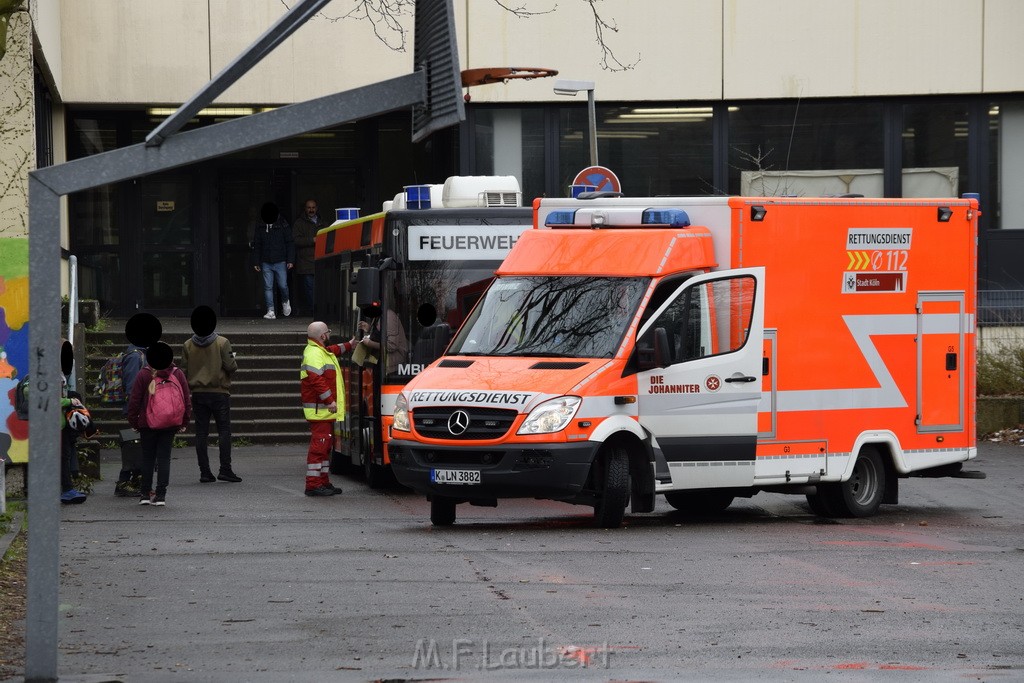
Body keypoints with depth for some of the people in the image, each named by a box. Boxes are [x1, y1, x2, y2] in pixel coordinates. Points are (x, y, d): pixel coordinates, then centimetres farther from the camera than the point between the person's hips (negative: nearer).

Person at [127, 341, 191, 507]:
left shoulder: (143, 375, -8)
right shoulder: (178, 374, -1)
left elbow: (135, 401, -5)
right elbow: (187, 400, 4)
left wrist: (133, 421, 6)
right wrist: (184, 422, 12)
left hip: (148, 424, -1)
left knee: (147, 457, 9)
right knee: (164, 458, 5)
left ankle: (145, 493, 9)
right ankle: (160, 495, 1)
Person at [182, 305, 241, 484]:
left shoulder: (187, 346, 1)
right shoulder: (222, 343, -9)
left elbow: (184, 370, 3)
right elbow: (230, 367, -11)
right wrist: (233, 360, 10)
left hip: (198, 393, 3)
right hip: (219, 393, -3)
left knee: (201, 432, 5)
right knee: (224, 430, 2)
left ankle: (204, 471, 3)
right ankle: (225, 469, -4)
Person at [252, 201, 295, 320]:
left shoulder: (283, 225, 0)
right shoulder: (259, 227, 5)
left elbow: (290, 243, 2)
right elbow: (256, 245, 10)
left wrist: (290, 260, -4)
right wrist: (256, 262, 6)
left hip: (280, 262, -2)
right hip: (266, 263, 2)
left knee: (282, 285, -4)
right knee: (268, 287, -3)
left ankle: (285, 301, 27)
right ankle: (270, 311, 0)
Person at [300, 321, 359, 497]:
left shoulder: (322, 351, 19)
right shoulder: (314, 354, -17)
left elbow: (333, 350, 44)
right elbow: (317, 379, -26)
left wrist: (348, 346, 54)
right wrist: (329, 400, -26)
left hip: (325, 410, 11)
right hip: (320, 410, -11)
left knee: (325, 445, 16)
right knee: (319, 445, -13)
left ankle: (323, 482, 22)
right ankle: (313, 485, -15)